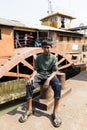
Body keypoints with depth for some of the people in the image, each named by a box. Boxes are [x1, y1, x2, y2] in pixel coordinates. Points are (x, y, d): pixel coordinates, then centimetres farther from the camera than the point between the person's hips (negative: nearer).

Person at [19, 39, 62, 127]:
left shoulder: (53, 58, -1)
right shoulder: (38, 57, 4)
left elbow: (54, 71, -6)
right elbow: (36, 69, 1)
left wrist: (48, 79, -25)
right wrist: (32, 77, -21)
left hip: (50, 75, -1)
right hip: (40, 75, 2)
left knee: (58, 86, -34)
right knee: (29, 85, -29)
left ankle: (55, 112, -27)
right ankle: (29, 109, -15)